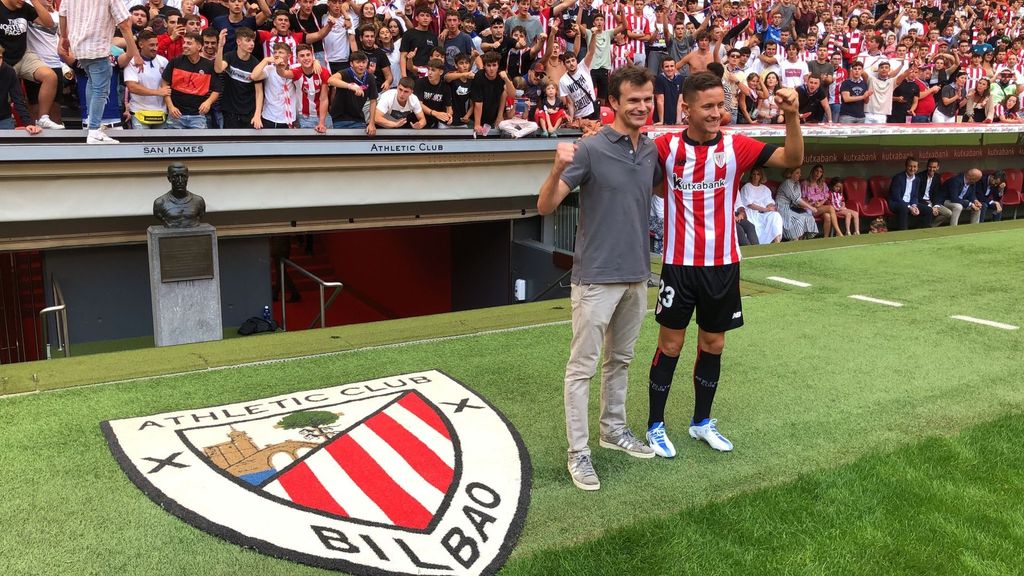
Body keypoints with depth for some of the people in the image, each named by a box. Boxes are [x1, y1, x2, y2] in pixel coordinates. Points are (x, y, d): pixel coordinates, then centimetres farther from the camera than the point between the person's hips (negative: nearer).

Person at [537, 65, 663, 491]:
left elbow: (662, 188, 26)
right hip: (597, 276, -6)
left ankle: (613, 429, 34)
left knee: (620, 360, 19)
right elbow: (545, 206, -16)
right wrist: (558, 169, -34)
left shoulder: (652, 150, 5)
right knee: (582, 366, 1)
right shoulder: (591, 149, -13)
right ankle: (578, 452, 9)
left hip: (637, 275, 6)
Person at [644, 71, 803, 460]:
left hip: (722, 264, 2)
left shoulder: (736, 147, -2)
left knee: (713, 345, 12)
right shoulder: (667, 146, -5)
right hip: (679, 264, -2)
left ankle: (701, 421, 30)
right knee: (670, 344, 5)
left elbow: (792, 159, -7)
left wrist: (791, 116, -23)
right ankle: (655, 425, 19)